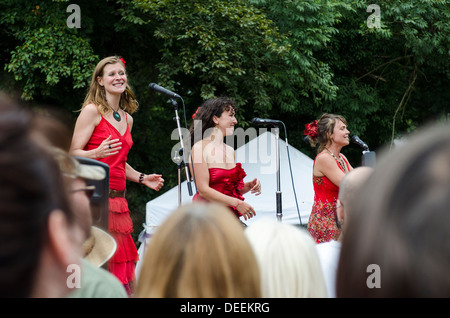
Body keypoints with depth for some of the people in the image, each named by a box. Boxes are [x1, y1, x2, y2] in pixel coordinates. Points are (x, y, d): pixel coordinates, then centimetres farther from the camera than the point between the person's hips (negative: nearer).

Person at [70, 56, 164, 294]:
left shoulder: (127, 119, 19)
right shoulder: (92, 111, -3)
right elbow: (72, 154, -7)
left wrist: (142, 178, 17)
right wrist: (98, 153, -24)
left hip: (118, 199, 7)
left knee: (120, 262, 2)